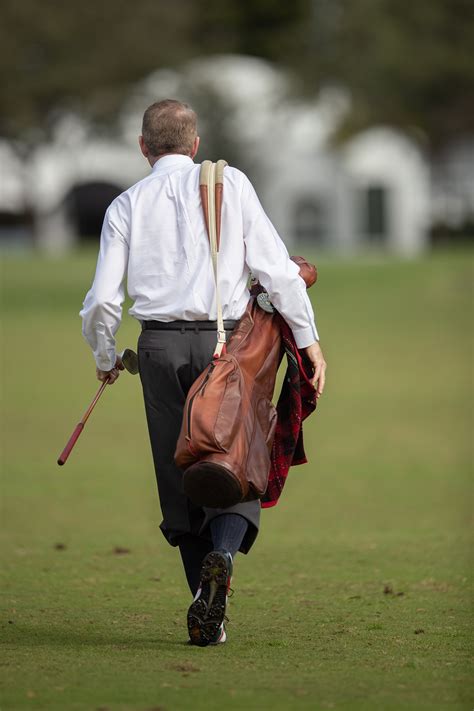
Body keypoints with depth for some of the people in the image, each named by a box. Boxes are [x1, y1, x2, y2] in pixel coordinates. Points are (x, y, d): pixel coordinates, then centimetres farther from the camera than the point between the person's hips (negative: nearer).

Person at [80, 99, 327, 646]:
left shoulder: (127, 205, 8)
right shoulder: (230, 184, 6)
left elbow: (102, 300, 3)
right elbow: (274, 265, -1)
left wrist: (106, 359, 20)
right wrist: (307, 336, 2)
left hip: (160, 344, 1)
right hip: (225, 339, -1)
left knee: (178, 472, 7)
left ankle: (205, 610, 4)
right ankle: (222, 552, -26)